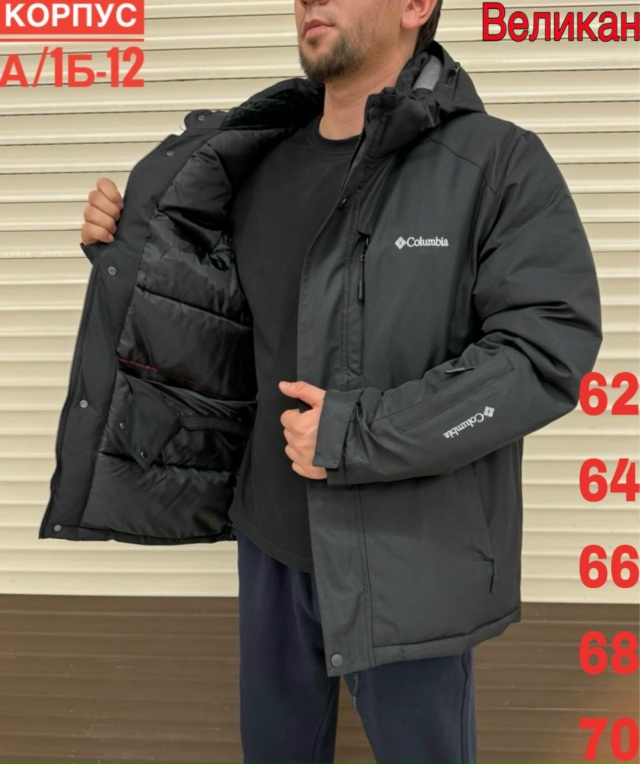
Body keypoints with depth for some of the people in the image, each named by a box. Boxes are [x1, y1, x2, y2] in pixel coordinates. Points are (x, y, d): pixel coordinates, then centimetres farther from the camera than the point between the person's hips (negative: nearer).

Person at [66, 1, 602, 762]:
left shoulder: (497, 161, -12)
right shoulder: (263, 168, 5)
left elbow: (549, 348, -19)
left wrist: (360, 434, -23)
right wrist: (129, 238, 1)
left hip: (408, 555, -5)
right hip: (274, 533, 6)